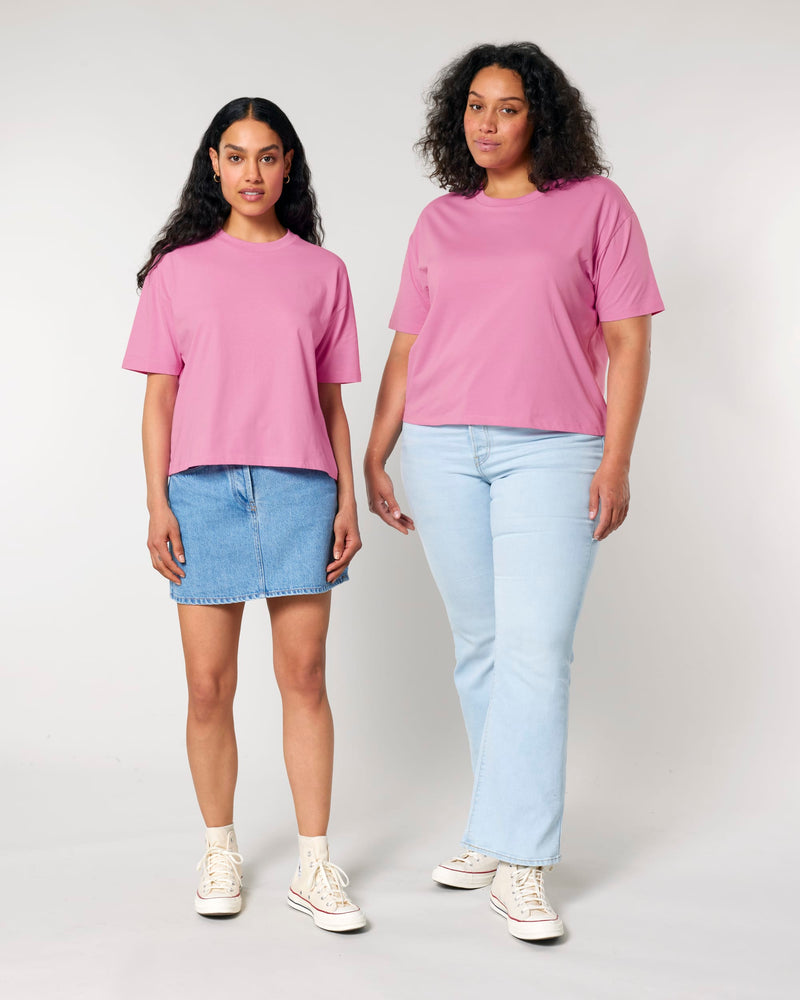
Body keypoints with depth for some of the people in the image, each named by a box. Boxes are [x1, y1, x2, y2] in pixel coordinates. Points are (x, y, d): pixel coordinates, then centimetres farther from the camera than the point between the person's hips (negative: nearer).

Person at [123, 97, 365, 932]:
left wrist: (347, 499, 4)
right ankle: (219, 853, 21)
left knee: (304, 676, 0)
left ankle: (314, 865, 9)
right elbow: (160, 396, 6)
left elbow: (332, 399, 11)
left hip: (298, 486, 0)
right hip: (203, 487, 0)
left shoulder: (321, 270, 10)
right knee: (209, 686, 3)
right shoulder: (179, 268, 9)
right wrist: (157, 504, -2)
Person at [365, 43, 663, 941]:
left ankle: (518, 863, -5)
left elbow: (627, 339, 1)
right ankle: (505, 825, 20)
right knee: (478, 645, 7)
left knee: (535, 648, -10)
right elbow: (405, 348, 15)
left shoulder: (594, 205, 5)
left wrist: (616, 459, -7)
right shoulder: (437, 223, 14)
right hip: (441, 450, 3)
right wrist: (374, 457, 9)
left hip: (551, 452, -3)